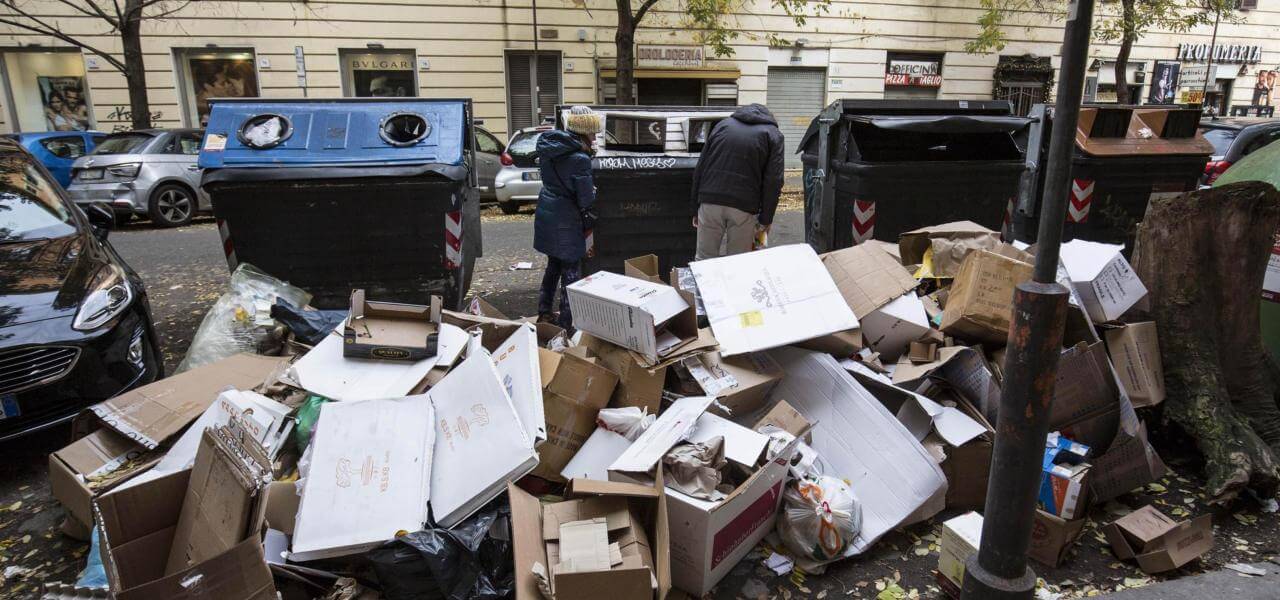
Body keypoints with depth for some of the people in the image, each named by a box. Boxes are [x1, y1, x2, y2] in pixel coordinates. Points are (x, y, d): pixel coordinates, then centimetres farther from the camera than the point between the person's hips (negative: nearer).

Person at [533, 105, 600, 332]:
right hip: (565, 221, -8)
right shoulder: (579, 159, -19)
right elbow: (587, 199, -14)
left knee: (553, 265, 22)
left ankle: (544, 313, 33)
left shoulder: (548, 146, 5)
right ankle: (567, 325, 7)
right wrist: (589, 224, 1)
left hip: (545, 214, 8)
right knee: (571, 272, 2)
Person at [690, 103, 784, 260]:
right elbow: (773, 182, 0)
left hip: (710, 202, 2)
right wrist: (765, 220, 4)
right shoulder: (773, 134, 10)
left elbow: (700, 168, 13)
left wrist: (697, 206, 16)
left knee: (704, 259, 9)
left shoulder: (723, 124, 17)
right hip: (744, 207, -2)